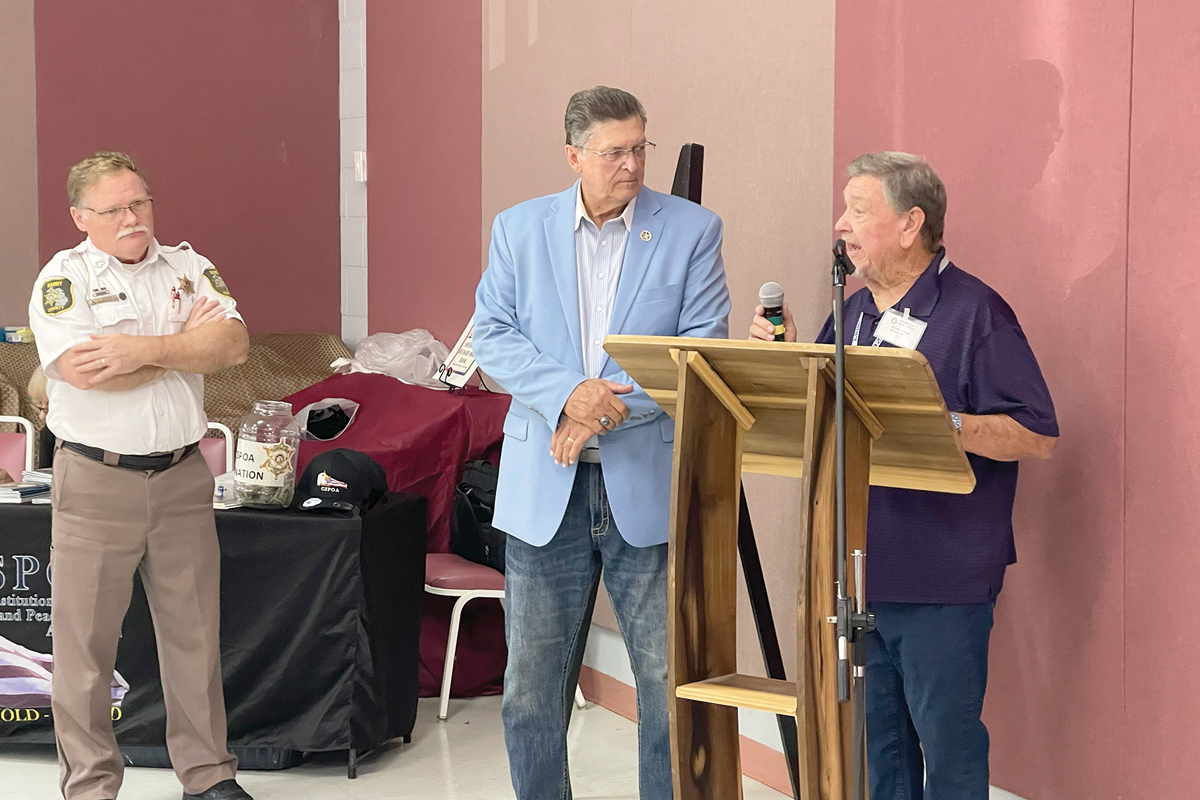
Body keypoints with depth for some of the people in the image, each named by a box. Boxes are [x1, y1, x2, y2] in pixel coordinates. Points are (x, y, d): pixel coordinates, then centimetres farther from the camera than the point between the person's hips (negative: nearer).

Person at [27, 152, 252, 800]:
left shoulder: (188, 267, 8)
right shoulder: (63, 278, -4)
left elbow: (234, 345, -6)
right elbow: (88, 373, -19)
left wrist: (146, 349, -18)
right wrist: (187, 341, -8)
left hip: (182, 478, 3)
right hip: (95, 483, -3)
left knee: (195, 633, 10)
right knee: (86, 642, 2)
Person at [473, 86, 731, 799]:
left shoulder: (692, 230, 2)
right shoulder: (519, 229, 7)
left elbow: (705, 344, -5)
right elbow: (492, 335, 1)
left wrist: (607, 407, -14)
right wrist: (569, 392, -16)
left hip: (650, 485, -2)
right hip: (544, 491, 2)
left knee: (672, 680, 0)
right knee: (533, 682, 7)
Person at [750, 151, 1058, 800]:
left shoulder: (975, 313, -9)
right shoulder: (853, 313, 14)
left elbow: (1037, 437, -15)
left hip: (943, 582, -7)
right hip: (859, 573, 7)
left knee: (948, 746, 0)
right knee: (876, 745, 14)